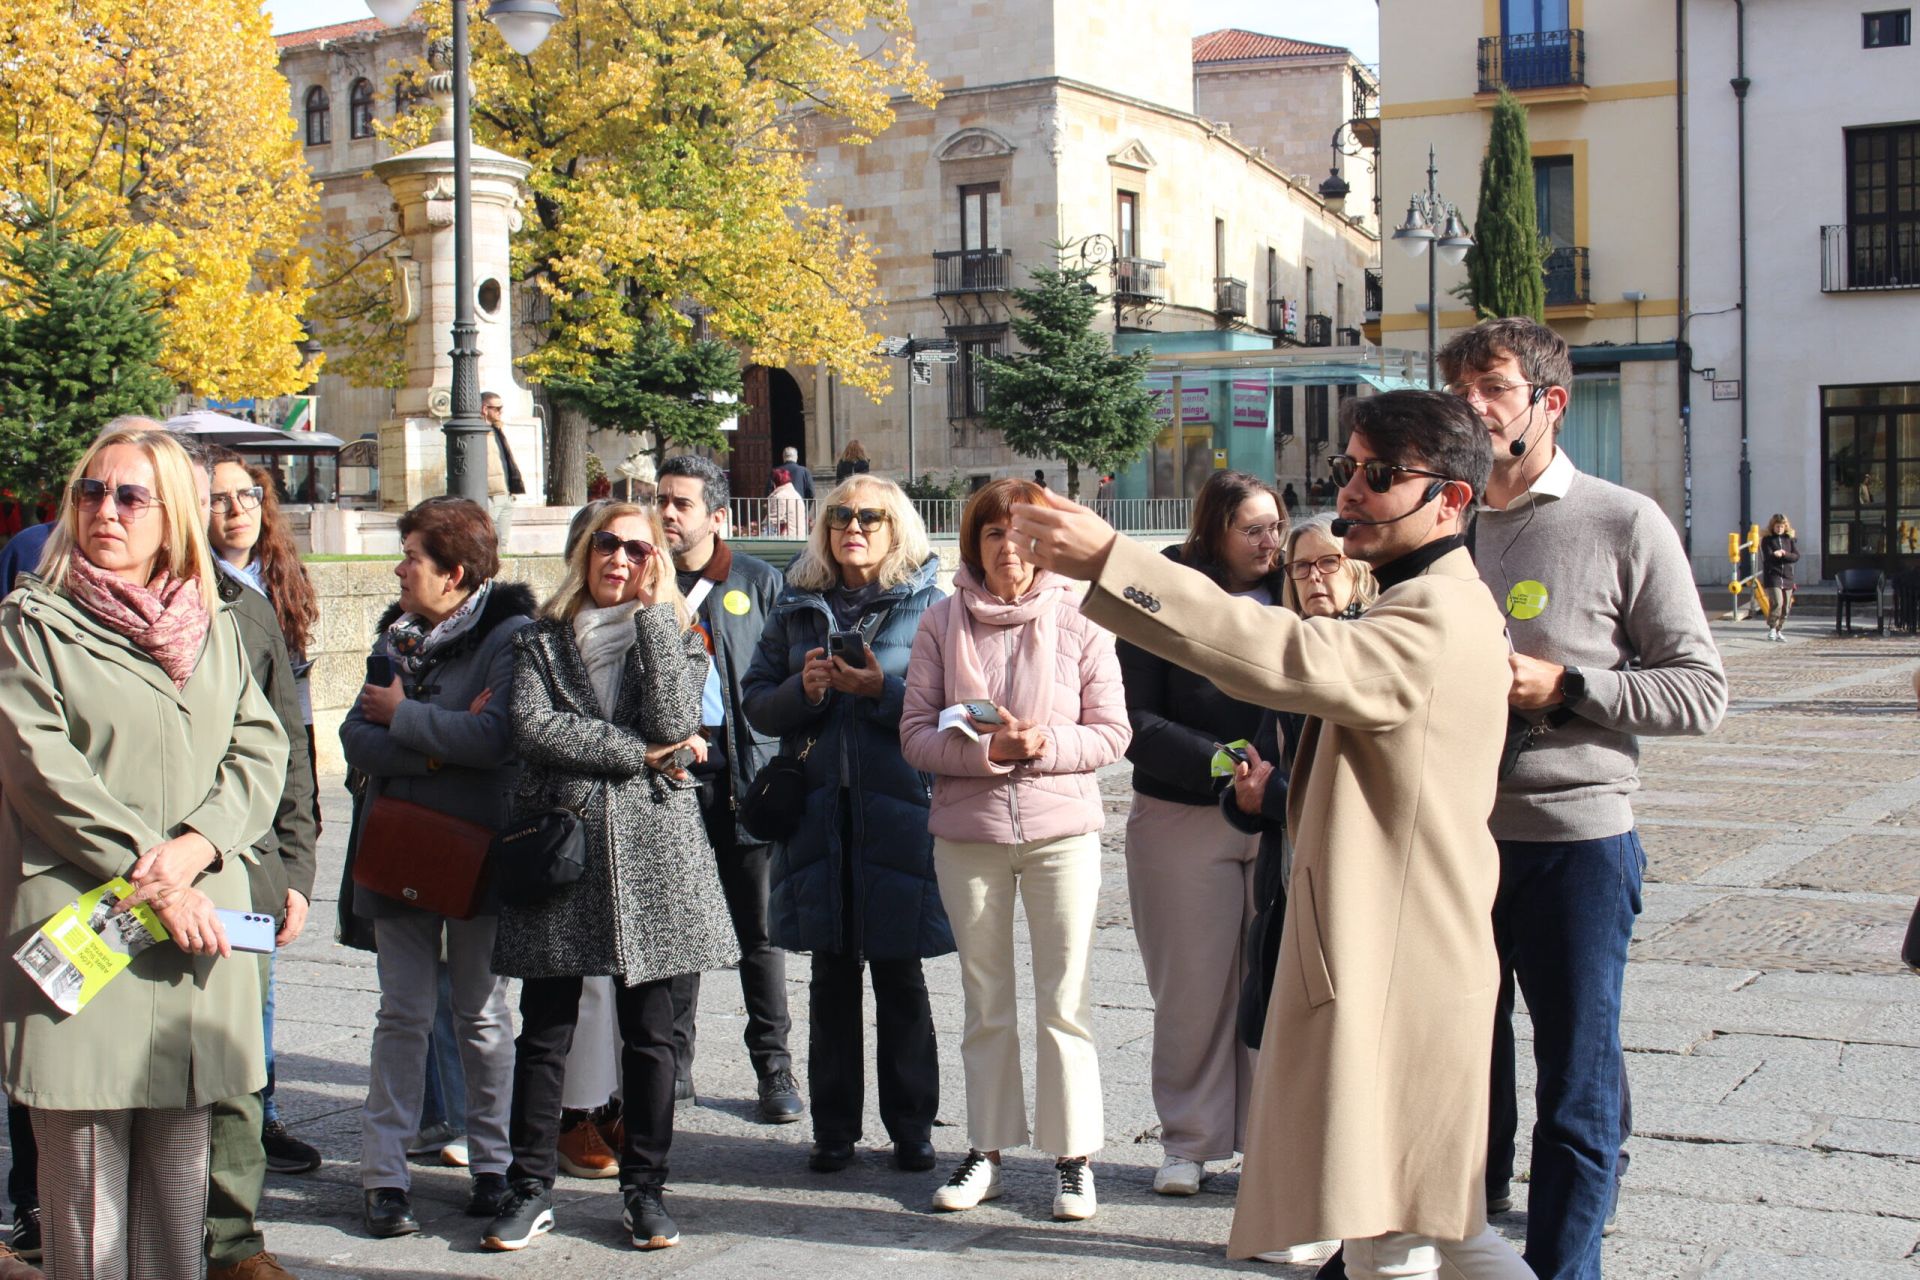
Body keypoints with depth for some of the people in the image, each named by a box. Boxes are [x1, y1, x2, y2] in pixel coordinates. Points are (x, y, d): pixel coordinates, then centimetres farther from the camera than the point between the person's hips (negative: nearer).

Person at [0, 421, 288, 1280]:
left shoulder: (215, 627, 15)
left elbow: (261, 749, 7)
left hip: (197, 925, 4)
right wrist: (148, 874, -13)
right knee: (85, 1162, -2)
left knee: (180, 1162, 8)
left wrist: (196, 844, -11)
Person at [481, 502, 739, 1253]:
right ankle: (531, 1189, 11)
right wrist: (633, 752, -9)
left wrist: (653, 609, -6)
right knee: (544, 1028, 2)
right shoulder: (543, 641, 11)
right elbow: (532, 728, -6)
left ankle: (645, 1188, 14)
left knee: (648, 1031, 4)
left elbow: (674, 722, -9)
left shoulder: (676, 637, 11)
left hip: (650, 845, 0)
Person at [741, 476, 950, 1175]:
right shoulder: (797, 606, 12)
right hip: (819, 809, 3)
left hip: (898, 809, -3)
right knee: (831, 975, 9)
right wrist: (801, 690, -8)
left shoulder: (928, 604, 1)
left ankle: (910, 1127, 16)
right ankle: (833, 1128, 18)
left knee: (898, 975, 4)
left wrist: (883, 690, -18)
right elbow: (754, 700, 10)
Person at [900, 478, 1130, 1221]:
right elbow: (915, 734, -1)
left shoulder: (1077, 621, -1)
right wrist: (984, 748, -17)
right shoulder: (943, 624, 2)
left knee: (1064, 1001, 1)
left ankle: (1074, 1157, 12)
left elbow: (1112, 732, 0)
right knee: (985, 1001, 11)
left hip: (1062, 830, -1)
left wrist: (1045, 742, -17)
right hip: (967, 832, 2)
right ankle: (987, 1151, 21)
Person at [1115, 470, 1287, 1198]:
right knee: (1193, 988, 6)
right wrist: (1218, 761, -17)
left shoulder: (1289, 601, 4)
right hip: (1183, 819, -2)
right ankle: (1190, 1142, 20)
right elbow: (1137, 722, -6)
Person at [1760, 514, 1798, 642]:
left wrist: (1784, 554, -17)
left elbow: (1796, 556, 0)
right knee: (1777, 602, -19)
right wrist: (1775, 555, -31)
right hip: (1772, 575, -4)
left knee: (1786, 607, 5)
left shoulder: (1790, 540, 10)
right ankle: (1772, 628, -2)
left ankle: (1779, 631, 18)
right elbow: (1767, 557, -10)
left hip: (1787, 577, 4)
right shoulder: (1767, 540, 2)